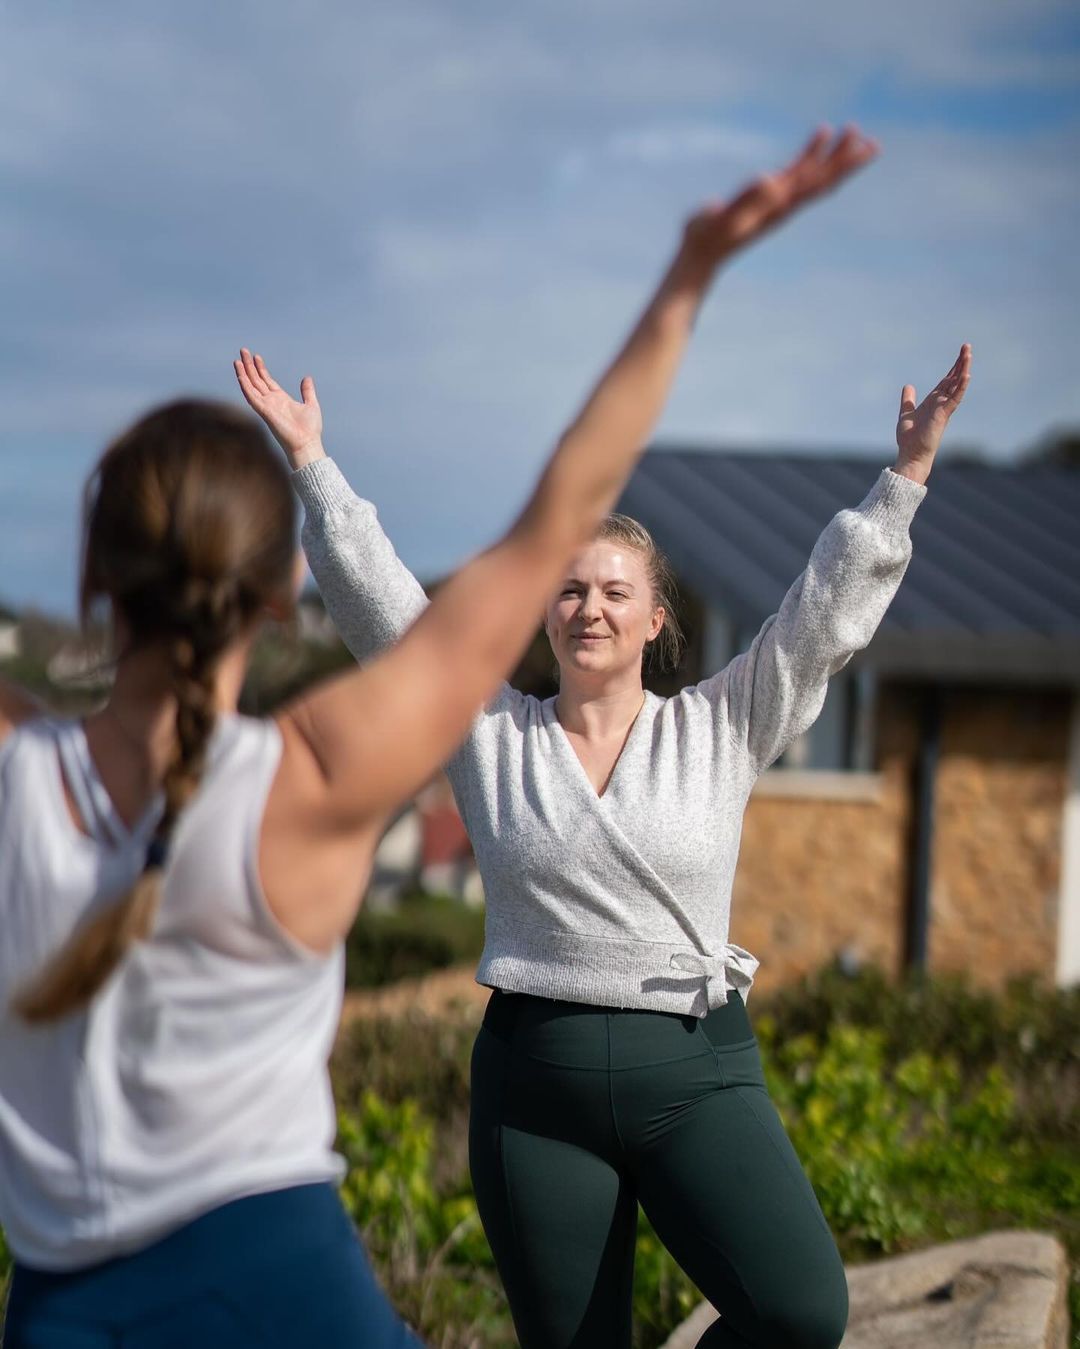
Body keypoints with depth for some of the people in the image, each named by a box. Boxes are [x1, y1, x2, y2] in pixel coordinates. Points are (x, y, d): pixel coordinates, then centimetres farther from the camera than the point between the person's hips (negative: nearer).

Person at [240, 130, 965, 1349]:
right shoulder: (490, 735, 7)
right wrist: (312, 469, 4)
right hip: (535, 1078, 1)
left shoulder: (717, 731, 6)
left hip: (696, 1072, -1)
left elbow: (827, 612, 3)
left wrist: (905, 475, -3)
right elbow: (382, 606, 6)